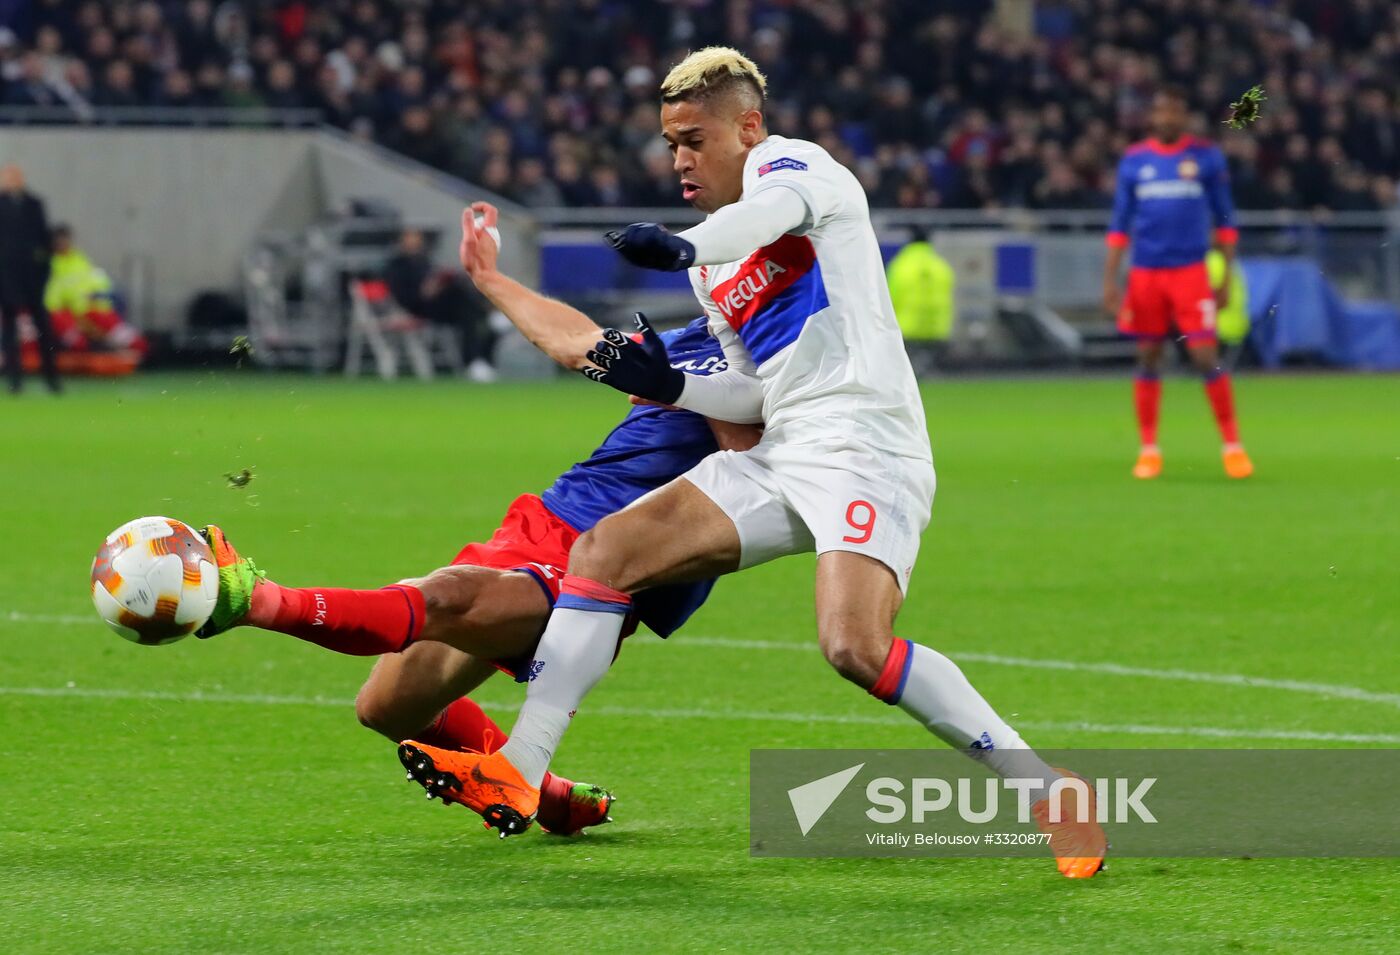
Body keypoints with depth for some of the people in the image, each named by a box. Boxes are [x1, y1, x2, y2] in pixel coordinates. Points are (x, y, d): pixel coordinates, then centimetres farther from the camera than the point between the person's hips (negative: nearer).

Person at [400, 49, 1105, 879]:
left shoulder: (789, 163, -1)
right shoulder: (715, 269, 24)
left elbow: (776, 209, -27)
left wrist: (685, 246, -48)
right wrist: (668, 386, 5)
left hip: (865, 443, -9)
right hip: (782, 457, 9)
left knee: (856, 646, -28)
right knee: (602, 553, 0)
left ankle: (1048, 788, -17)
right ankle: (516, 777, 0)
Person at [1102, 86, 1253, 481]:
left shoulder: (1206, 157, 2)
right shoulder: (1133, 161, 7)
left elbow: (1225, 219, 6)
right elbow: (1120, 225, 10)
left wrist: (1227, 277, 1)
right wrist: (1110, 280, 2)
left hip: (1190, 271, -2)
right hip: (1145, 272, 2)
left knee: (1206, 358, -10)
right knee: (1148, 359, 5)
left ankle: (1232, 445, -1)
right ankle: (1148, 449, 14)